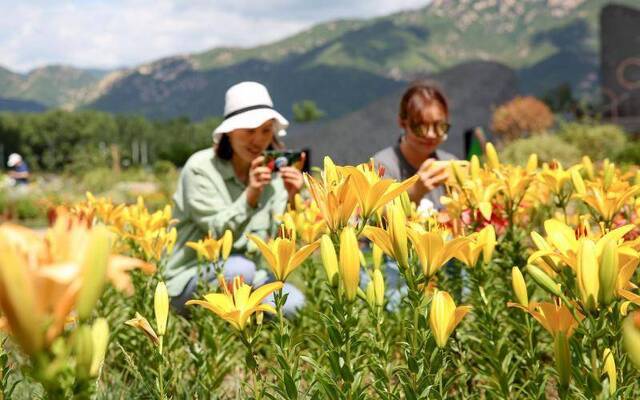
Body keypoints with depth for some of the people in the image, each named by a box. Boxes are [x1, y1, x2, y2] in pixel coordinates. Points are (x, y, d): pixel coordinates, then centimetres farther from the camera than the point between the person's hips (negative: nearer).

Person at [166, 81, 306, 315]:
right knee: (239, 267, -36)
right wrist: (250, 195, -32)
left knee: (294, 304, -23)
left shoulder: (272, 171, 2)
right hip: (189, 281, -4)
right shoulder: (201, 168, -12)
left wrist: (290, 200, -22)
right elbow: (217, 234, -20)